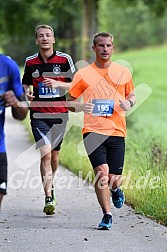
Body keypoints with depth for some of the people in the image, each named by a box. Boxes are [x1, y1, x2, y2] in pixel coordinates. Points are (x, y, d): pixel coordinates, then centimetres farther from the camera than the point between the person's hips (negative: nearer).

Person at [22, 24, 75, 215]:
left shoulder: (64, 59, 0)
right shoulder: (30, 62, 4)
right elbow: (25, 83, 19)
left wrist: (58, 84, -16)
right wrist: (27, 92, -4)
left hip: (59, 113, 1)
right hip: (38, 113, -1)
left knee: (54, 154, 11)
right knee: (45, 153, -15)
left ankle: (50, 184, 39)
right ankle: (49, 198, -16)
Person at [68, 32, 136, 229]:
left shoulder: (123, 72, 9)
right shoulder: (83, 74, 3)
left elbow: (131, 95, 23)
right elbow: (70, 103, 7)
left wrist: (128, 103, -1)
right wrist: (80, 106, -16)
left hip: (117, 132, 2)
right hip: (93, 131, -2)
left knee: (113, 180, 0)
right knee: (102, 172, -19)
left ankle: (116, 190, 39)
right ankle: (107, 215, -3)